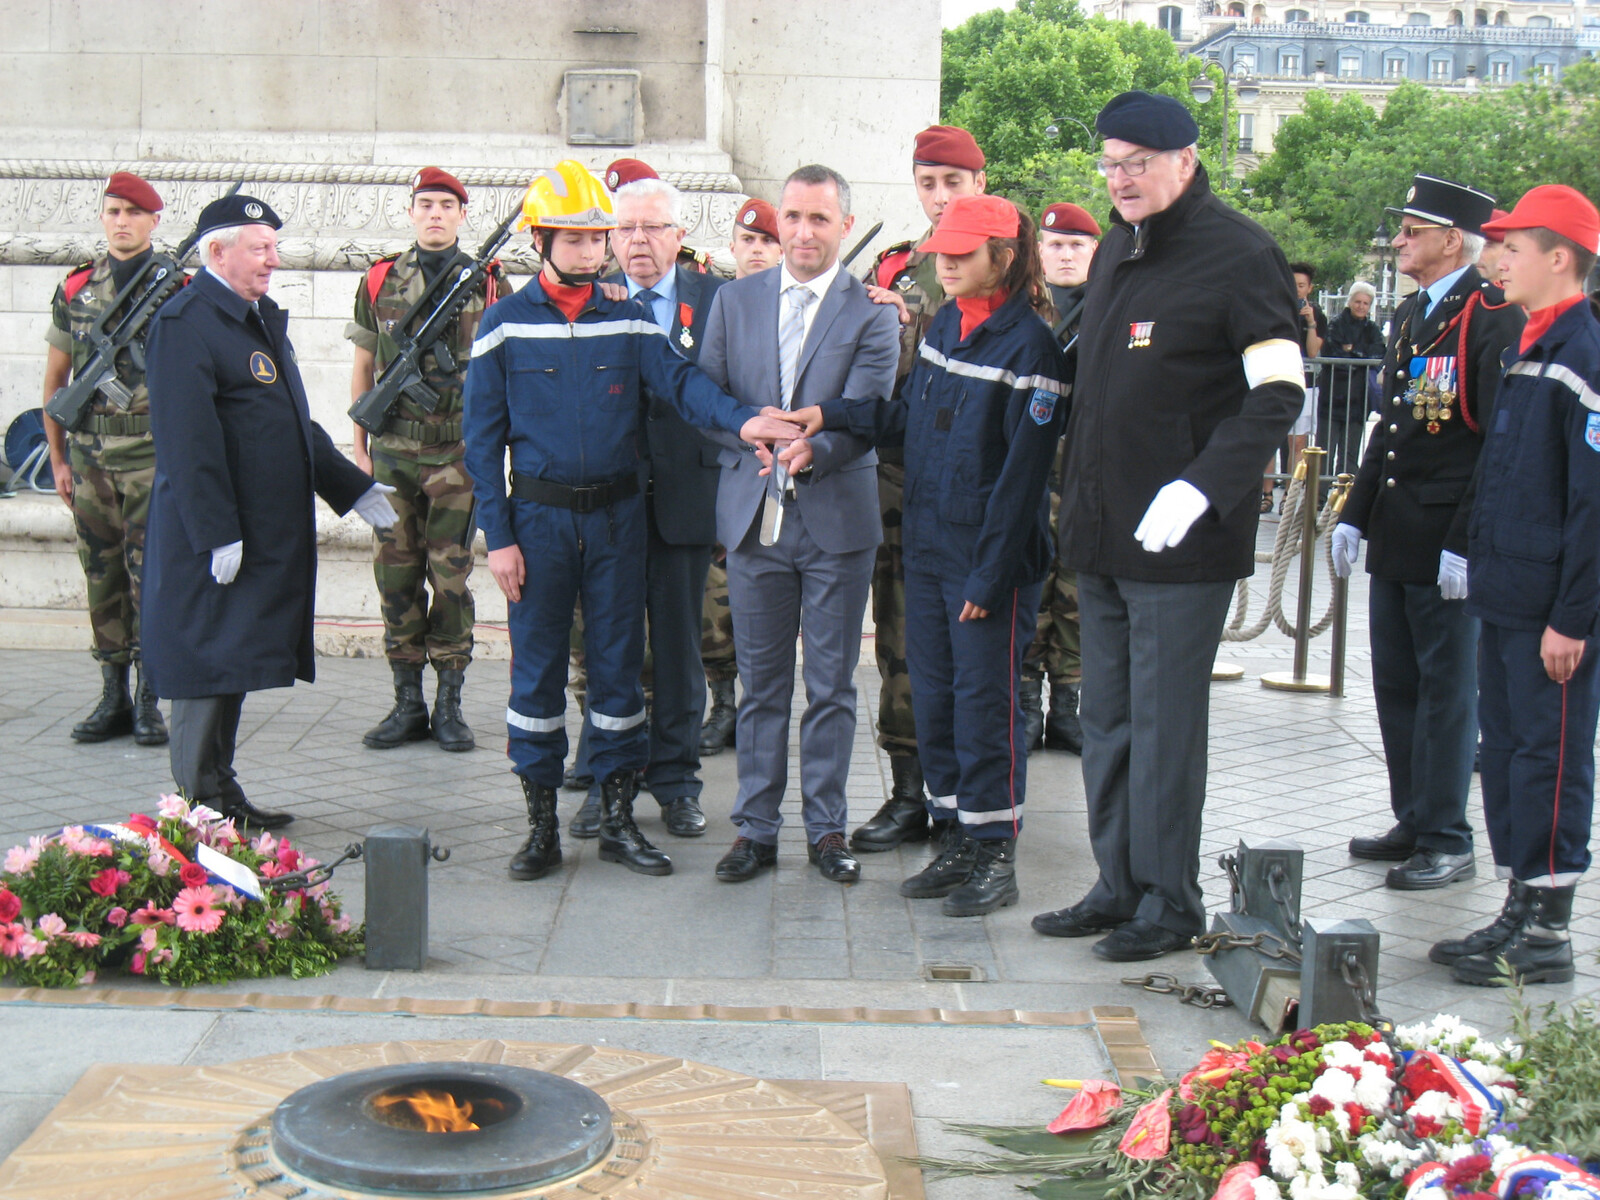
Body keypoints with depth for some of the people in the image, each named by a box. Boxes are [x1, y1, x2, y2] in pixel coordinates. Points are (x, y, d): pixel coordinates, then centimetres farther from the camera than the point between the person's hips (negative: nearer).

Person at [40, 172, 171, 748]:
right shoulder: (75, 289, 9)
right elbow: (54, 379, 14)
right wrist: (58, 458, 12)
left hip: (154, 456, -3)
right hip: (90, 457, 4)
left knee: (151, 577, -3)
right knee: (102, 578, 8)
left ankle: (149, 701, 5)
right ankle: (113, 699, 17)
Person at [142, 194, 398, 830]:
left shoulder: (262, 318, 16)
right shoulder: (184, 323, -14)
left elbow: (295, 424, 24)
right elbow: (187, 438, -20)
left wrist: (355, 488, 20)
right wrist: (218, 533, -24)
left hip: (266, 533, 9)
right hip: (214, 537, -9)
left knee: (233, 662, 14)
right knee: (208, 664, -3)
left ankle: (220, 796, 23)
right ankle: (197, 808, 6)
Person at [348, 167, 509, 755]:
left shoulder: (488, 282, 3)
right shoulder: (380, 281, 7)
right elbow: (364, 367, 12)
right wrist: (359, 448, 10)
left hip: (459, 452, -2)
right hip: (393, 452, 2)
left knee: (451, 577, 0)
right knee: (396, 575, 5)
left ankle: (449, 705, 9)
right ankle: (408, 702, 14)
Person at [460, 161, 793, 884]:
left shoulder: (630, 321, 4)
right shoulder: (505, 325, -1)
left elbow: (680, 382, -11)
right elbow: (483, 438, -1)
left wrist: (740, 419, -31)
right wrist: (498, 536, -7)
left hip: (618, 513, 2)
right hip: (539, 517, -2)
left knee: (618, 662, 7)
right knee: (537, 666, 3)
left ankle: (618, 819, 17)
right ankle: (541, 824, 14)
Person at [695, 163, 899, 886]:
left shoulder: (872, 312, -1)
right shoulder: (734, 301, 10)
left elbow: (865, 413, -10)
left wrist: (813, 449, -28)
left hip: (837, 519, -2)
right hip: (753, 516, 2)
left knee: (831, 685, 5)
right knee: (760, 683, 9)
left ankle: (827, 829, 17)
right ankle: (755, 828, 18)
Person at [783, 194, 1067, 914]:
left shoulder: (1029, 344, -13)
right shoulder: (944, 326, 10)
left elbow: (1022, 470, -16)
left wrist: (992, 572, -17)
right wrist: (831, 416, 4)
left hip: (990, 557, -7)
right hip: (928, 545, 8)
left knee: (985, 700, -1)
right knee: (933, 698, 12)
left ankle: (995, 855, 10)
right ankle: (956, 844, 23)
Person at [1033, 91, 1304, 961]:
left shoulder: (1238, 254, -10)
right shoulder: (1117, 248, 14)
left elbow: (1279, 391, -14)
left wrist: (1200, 489, -21)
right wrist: (1082, 495, 17)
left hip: (1180, 539, -8)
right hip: (1101, 531, 8)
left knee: (1165, 721, -1)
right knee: (1107, 718, 13)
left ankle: (1170, 899, 12)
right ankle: (1119, 886, 25)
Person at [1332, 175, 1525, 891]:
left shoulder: (1493, 318, -12)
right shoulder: (1410, 316, 16)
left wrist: (1465, 544, -20)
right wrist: (1354, 514, 15)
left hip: (1447, 545, -9)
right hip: (1395, 539, 9)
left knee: (1446, 691, 0)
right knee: (1396, 685, 14)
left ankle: (1446, 841, 10)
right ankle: (1413, 824, 26)